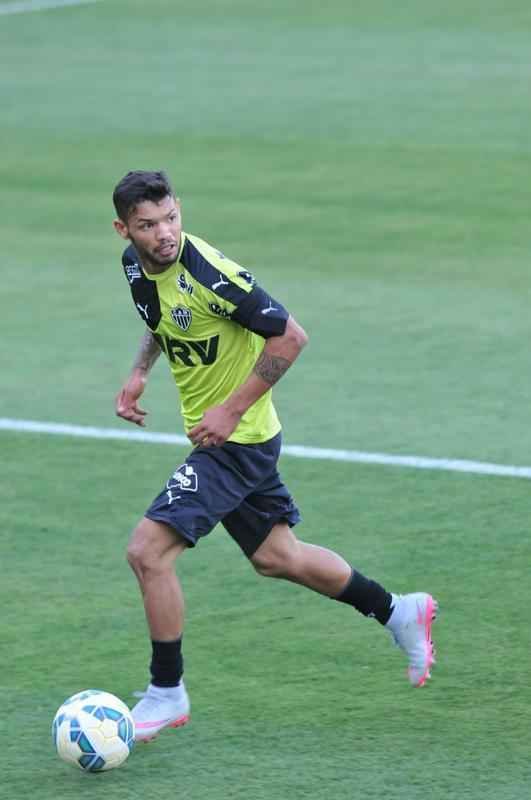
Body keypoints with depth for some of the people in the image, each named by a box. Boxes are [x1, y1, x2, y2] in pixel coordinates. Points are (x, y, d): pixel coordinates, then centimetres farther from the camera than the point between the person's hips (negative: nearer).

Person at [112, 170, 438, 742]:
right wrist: (139, 372, 6)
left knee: (148, 550, -14)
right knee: (275, 557, 20)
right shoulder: (135, 265, -2)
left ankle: (166, 694, 0)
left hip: (236, 438, -9)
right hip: (216, 437, 9)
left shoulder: (209, 274, -26)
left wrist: (232, 410, -21)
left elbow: (289, 337, -21)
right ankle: (398, 612, 36)